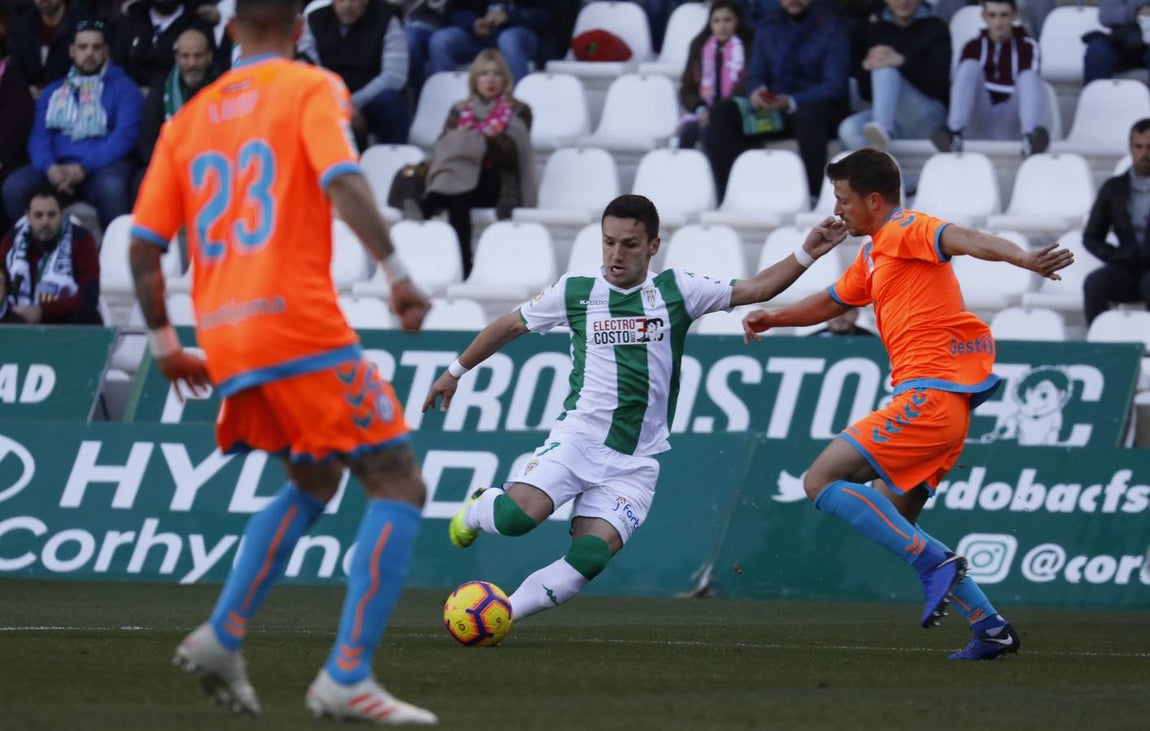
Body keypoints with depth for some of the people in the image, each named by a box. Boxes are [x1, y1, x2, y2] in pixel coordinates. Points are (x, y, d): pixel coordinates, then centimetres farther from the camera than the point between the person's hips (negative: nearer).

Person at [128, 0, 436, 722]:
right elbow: (342, 178, -17)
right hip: (299, 323, -7)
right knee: (398, 484, -2)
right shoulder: (312, 88, 2)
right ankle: (347, 677, -14)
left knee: (313, 482, 26)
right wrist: (397, 271, -20)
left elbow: (144, 244, 14)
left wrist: (165, 342, 23)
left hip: (223, 337, 7)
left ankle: (223, 636, 12)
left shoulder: (189, 120, 18)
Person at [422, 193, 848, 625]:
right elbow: (510, 326, 18)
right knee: (518, 515, -24)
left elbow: (755, 290, 6)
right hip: (578, 438, -1)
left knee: (590, 557, -20)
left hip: (634, 463, 1)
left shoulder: (676, 291, 6)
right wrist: (456, 371, 26)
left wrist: (805, 255, -8)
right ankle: (476, 512, 11)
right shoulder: (574, 292, 4)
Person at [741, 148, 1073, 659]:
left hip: (928, 397, -10)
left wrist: (1024, 259, -44)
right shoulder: (873, 255, 23)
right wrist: (772, 317, 24)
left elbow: (965, 240, -26)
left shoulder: (906, 230, -7)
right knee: (891, 525, 15)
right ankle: (990, 627, 11)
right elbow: (831, 302, 40)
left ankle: (937, 564, -18)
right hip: (944, 405, 10)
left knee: (821, 481, -11)